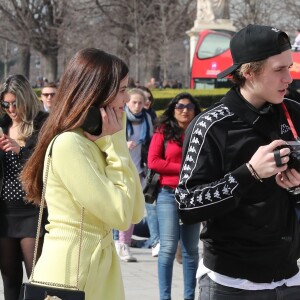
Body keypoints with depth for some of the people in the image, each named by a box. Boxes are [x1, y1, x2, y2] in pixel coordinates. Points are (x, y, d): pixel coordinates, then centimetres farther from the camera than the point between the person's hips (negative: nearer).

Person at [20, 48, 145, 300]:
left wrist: (114, 144, 0)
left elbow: (136, 213, 5)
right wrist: (115, 144, -10)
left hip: (97, 267, 9)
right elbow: (120, 214, -18)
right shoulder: (68, 143, -16)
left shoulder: (93, 142, 11)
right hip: (70, 272, -9)